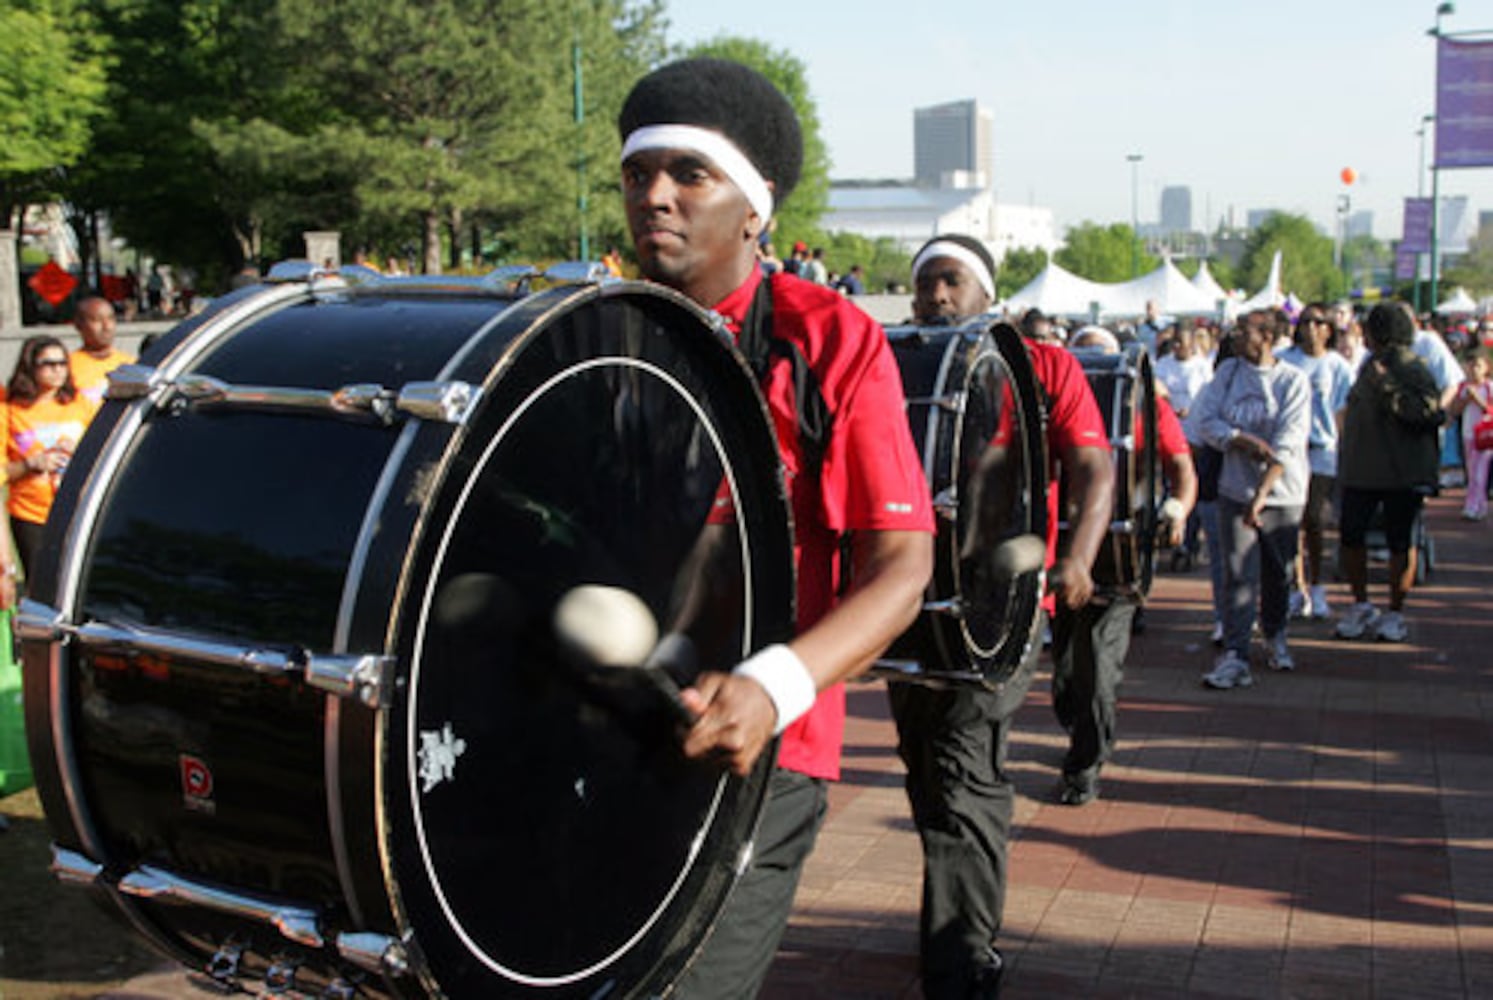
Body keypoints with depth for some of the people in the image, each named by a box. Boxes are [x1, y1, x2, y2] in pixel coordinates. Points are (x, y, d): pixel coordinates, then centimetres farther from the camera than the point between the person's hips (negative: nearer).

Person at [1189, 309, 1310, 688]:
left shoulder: (1293, 380, -7)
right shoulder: (1228, 372, 4)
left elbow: (1287, 444, -14)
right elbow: (1202, 420, -2)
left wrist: (1262, 494, -20)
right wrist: (1245, 440, -16)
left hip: (1282, 493, -1)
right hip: (1236, 490, 1)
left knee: (1280, 574, 11)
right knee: (1239, 574, -7)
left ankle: (1275, 637, 35)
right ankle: (1235, 655, -8)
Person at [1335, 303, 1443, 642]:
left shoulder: (1413, 369, -11)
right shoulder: (1372, 364, 14)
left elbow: (1427, 412, -23)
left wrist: (1388, 386, -25)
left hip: (1402, 474, -7)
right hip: (1362, 471, 7)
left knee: (1400, 542, 2)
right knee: (1350, 535, 4)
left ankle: (1395, 614, 13)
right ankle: (1361, 607, 18)